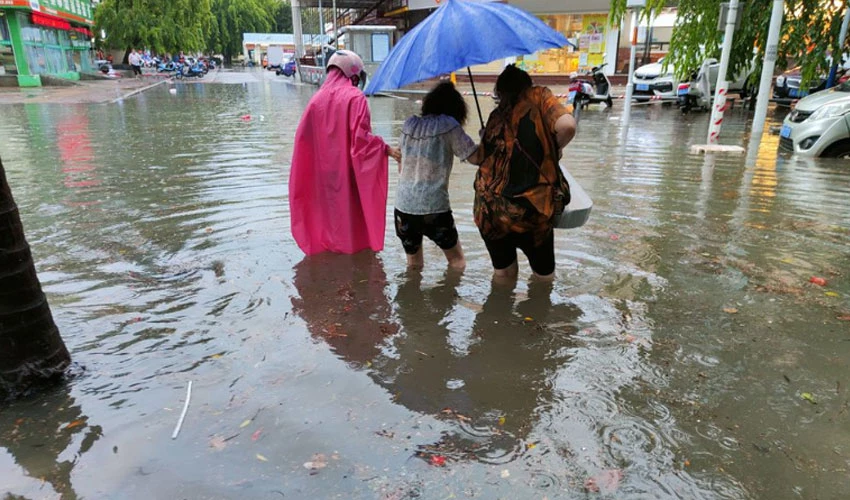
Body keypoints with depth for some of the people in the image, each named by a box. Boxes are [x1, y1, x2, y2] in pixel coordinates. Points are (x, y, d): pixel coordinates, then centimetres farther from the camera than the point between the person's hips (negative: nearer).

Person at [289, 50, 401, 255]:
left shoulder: (318, 98, 3)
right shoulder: (355, 97, -11)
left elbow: (302, 137, 4)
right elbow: (361, 136, -21)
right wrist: (387, 149, -18)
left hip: (323, 172, 5)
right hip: (349, 171, -5)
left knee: (328, 207, 17)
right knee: (353, 211, 8)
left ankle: (327, 242, 27)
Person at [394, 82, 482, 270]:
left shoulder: (409, 124, 11)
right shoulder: (448, 124, -4)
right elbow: (476, 157, -6)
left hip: (403, 205, 5)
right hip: (434, 207, -5)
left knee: (413, 265, 20)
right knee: (457, 263, 13)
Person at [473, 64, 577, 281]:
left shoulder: (496, 115, 13)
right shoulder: (538, 96, 4)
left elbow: (481, 157, 10)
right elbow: (567, 126, -14)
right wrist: (554, 150, 5)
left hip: (489, 210, 4)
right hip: (532, 209, -4)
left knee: (503, 275, 23)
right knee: (544, 275, 19)